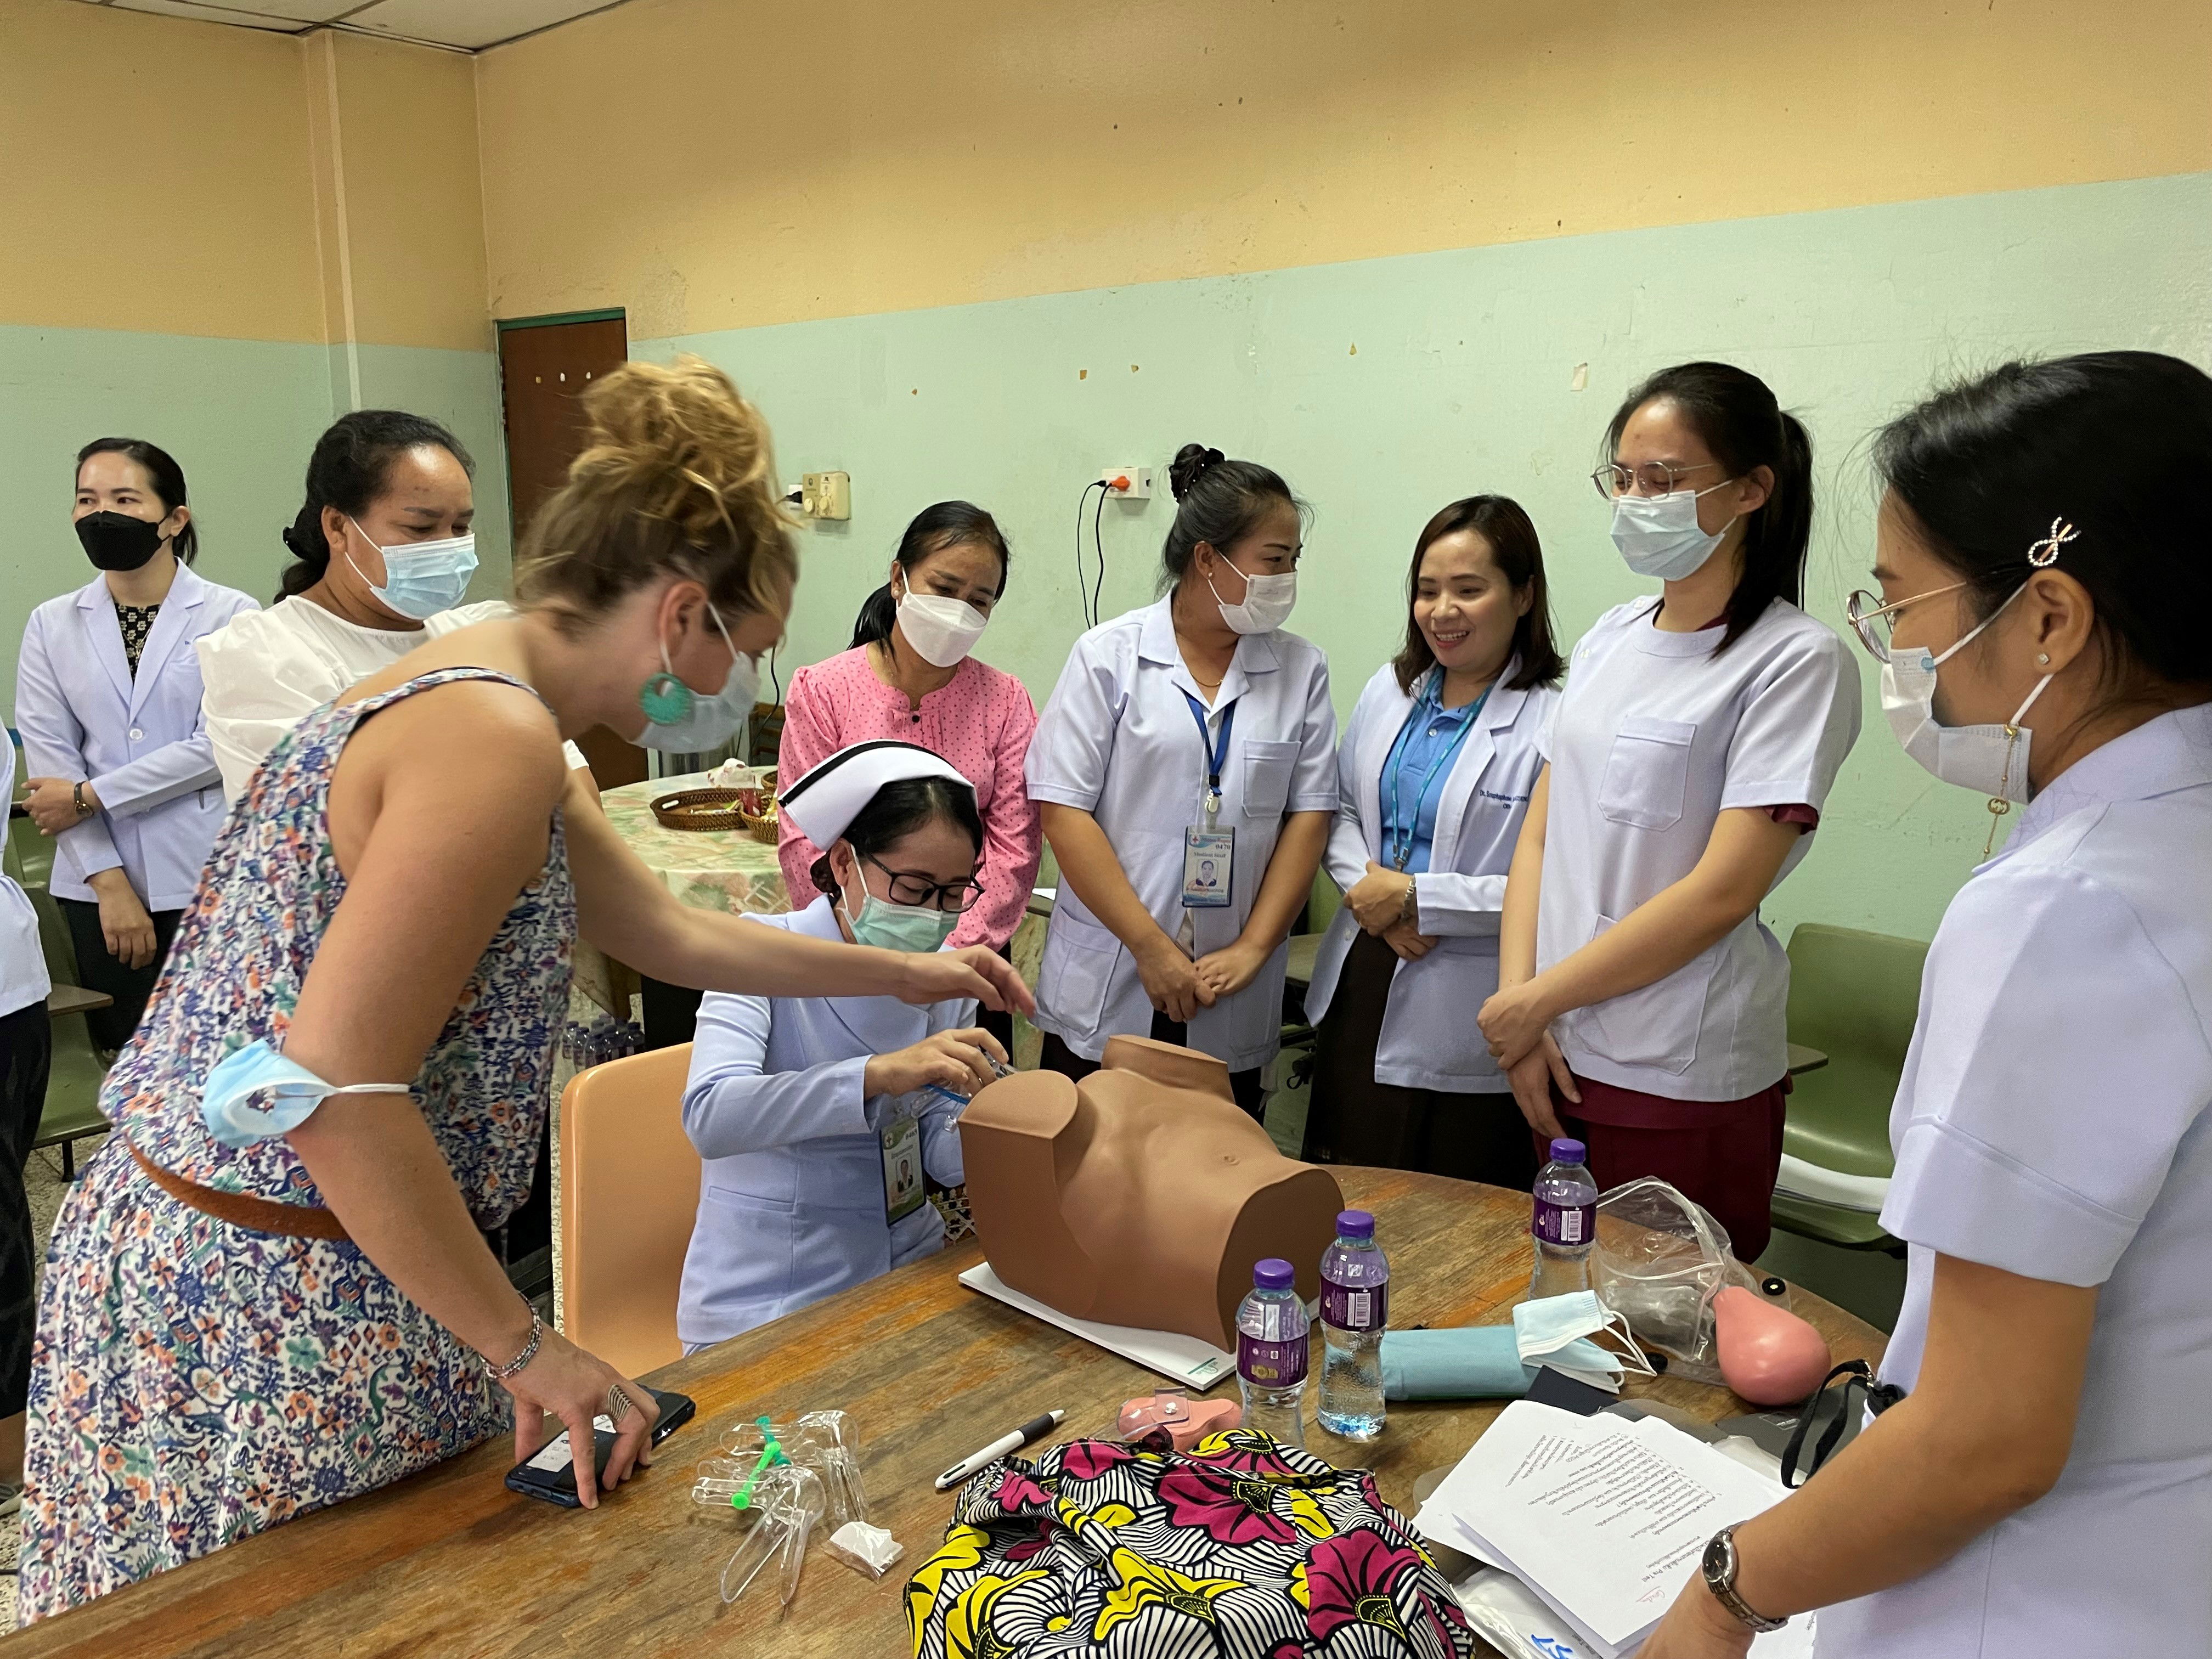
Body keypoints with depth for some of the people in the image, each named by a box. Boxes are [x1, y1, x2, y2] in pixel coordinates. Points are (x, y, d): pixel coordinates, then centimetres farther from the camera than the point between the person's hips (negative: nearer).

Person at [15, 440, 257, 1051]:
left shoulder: (232, 614, -2)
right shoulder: (51, 625, 8)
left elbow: (218, 744, -10)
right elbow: (48, 756, 2)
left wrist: (89, 797, -8)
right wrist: (109, 881, -7)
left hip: (209, 880, -3)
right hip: (99, 883, 3)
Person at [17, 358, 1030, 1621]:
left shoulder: (463, 697, 10)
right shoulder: (494, 741, -23)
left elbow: (673, 935, 20)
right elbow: (330, 1098, -27)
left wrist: (908, 974, 28)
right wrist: (527, 1349, -17)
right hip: (267, 1313, -9)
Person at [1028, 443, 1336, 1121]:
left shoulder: (1301, 671, 6)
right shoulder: (1109, 656, -3)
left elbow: (1309, 815, 4)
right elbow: (1063, 810, -8)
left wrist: (1252, 950, -6)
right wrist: (1151, 948, -13)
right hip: (1104, 996, -2)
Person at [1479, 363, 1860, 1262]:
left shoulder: (1798, 661, -11)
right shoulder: (1613, 636, 8)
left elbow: (1722, 892, -17)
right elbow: (1541, 832, 7)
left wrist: (1538, 999, -12)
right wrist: (1519, 1007, -4)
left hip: (1685, 1085, -6)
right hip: (1558, 1057, 6)